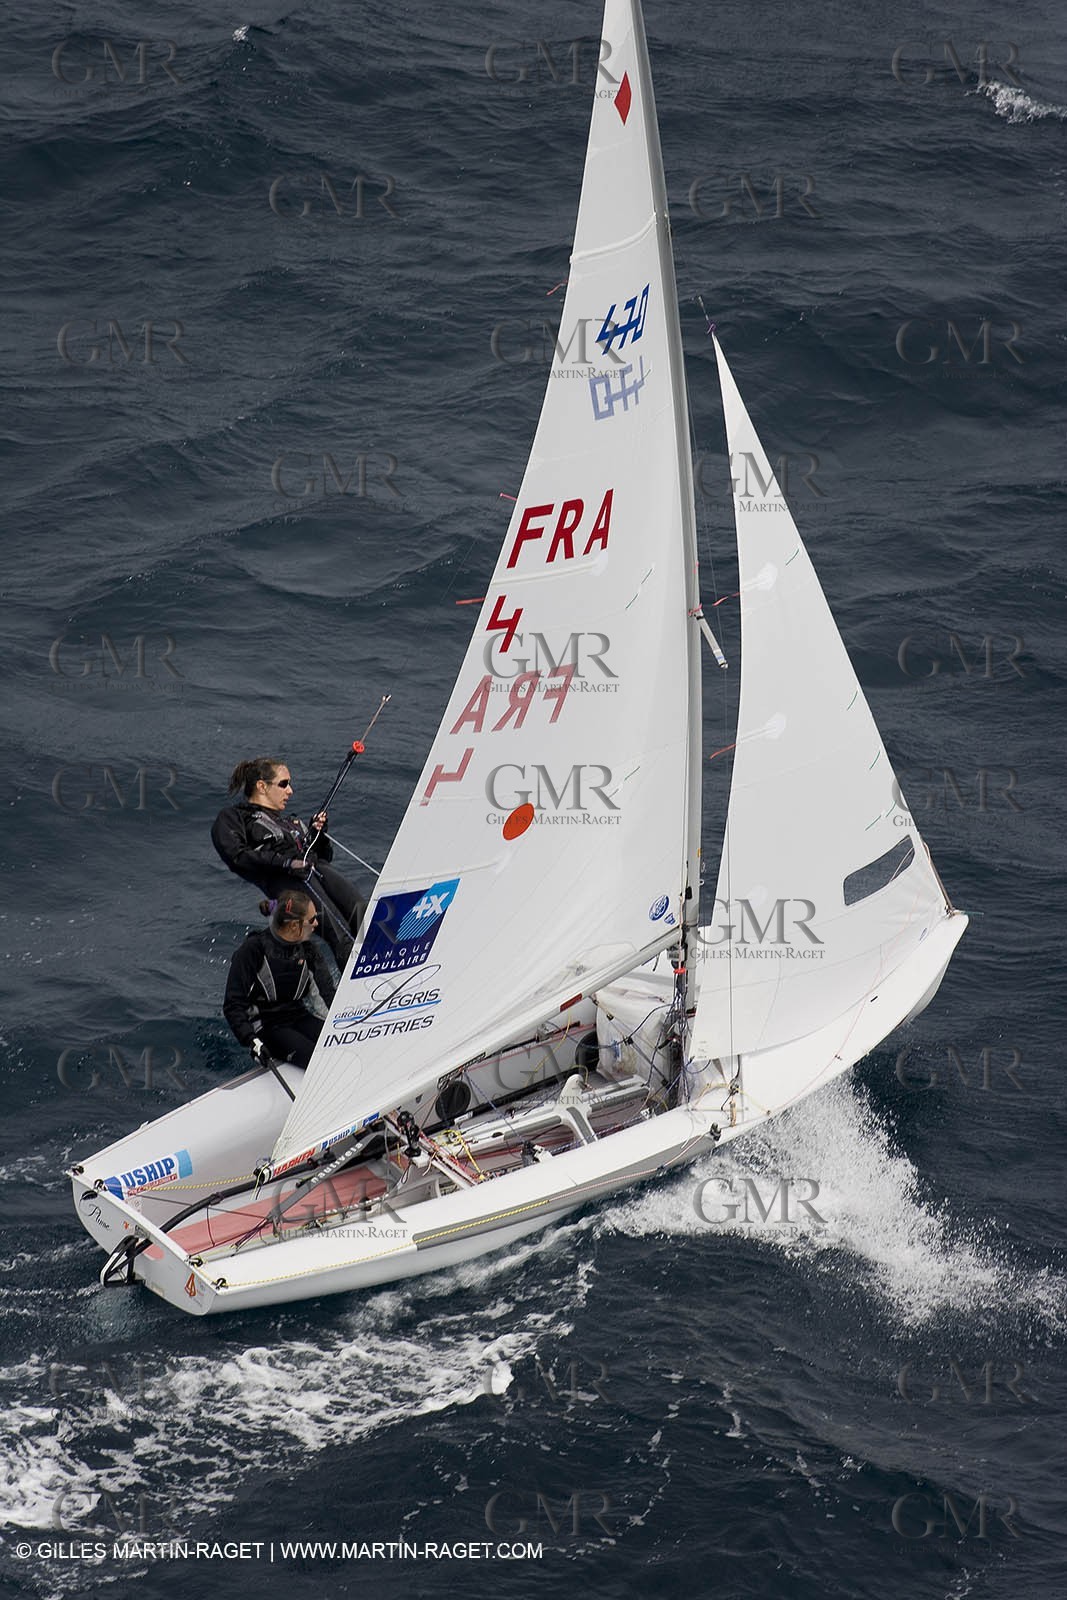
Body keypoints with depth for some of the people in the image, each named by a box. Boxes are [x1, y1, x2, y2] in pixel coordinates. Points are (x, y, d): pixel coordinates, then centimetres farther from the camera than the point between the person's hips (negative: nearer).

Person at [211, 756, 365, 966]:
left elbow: (324, 856, 38)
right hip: (281, 879, -7)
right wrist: (285, 862, -14)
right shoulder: (231, 817, 17)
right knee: (339, 932, -31)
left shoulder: (289, 822, 38)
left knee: (360, 910, -24)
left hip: (316, 869, 7)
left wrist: (318, 833, 16)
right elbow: (236, 856, -3)